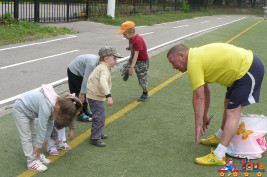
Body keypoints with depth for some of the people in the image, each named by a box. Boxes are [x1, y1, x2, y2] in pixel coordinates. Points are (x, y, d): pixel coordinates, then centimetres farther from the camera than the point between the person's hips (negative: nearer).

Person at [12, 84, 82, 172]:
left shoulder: (57, 103, -10)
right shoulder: (46, 107, -37)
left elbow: (50, 122, 1)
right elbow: (42, 127, -30)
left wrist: (46, 138, 6)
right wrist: (39, 146, -22)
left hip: (28, 110, 9)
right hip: (20, 110, -9)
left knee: (34, 134, 14)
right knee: (26, 137, -6)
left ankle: (37, 156, 23)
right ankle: (31, 162, -1)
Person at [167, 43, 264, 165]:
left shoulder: (193, 63, -17)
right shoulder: (197, 55, 13)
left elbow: (199, 97, -18)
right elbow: (205, 92, 19)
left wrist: (198, 126, -12)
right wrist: (205, 116, 24)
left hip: (248, 69, -11)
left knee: (232, 111, -12)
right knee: (228, 103, 22)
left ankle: (218, 156, -12)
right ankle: (219, 138, 40)